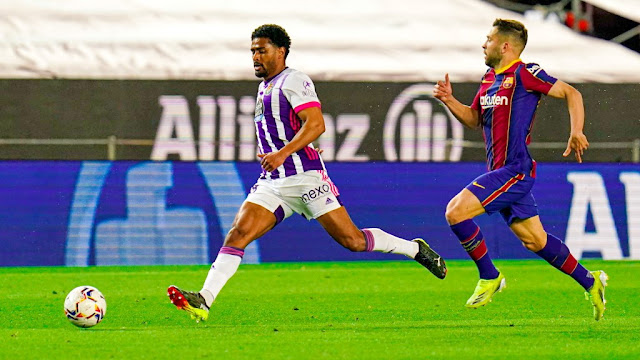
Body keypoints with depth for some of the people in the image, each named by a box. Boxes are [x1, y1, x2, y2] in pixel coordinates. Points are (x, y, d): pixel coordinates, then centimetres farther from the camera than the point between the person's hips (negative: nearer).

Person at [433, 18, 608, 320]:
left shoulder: (525, 74, -9)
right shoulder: (489, 80, 16)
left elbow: (571, 93, -8)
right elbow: (474, 119, 26)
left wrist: (576, 132, -20)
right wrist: (449, 101, 8)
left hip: (515, 170, -9)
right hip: (501, 172, 9)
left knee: (456, 211, -18)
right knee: (535, 240, 13)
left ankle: (489, 277, -5)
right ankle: (589, 282, 25)